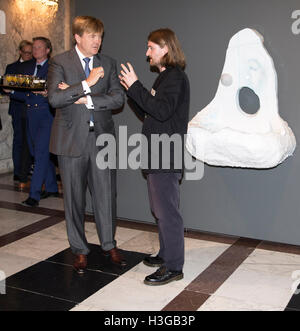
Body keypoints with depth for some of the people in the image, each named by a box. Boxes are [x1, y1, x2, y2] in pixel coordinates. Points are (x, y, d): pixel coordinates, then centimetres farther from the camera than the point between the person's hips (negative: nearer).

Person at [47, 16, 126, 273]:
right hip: (72, 139, -2)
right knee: (74, 198, 7)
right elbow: (54, 98, -14)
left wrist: (86, 99, -12)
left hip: (101, 137, 2)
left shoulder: (108, 64, 9)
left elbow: (118, 98, -2)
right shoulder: (60, 62, -1)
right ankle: (80, 250, 23)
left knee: (106, 194, 5)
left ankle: (109, 245, 23)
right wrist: (86, 84, -21)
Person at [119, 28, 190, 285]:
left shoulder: (176, 76, -12)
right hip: (158, 156, 10)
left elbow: (162, 111, -24)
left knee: (166, 210, -7)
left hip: (166, 157, -10)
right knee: (163, 208, 17)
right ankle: (167, 255, 30)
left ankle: (174, 267, 2)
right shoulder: (166, 76, 19)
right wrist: (132, 91, 7)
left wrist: (136, 86, -19)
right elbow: (149, 112, 18)